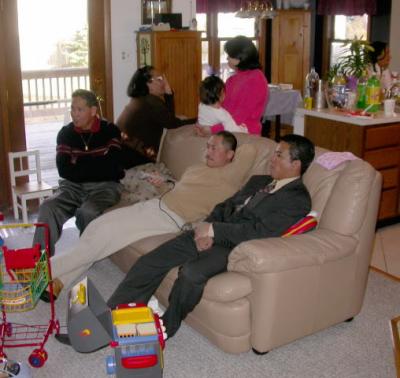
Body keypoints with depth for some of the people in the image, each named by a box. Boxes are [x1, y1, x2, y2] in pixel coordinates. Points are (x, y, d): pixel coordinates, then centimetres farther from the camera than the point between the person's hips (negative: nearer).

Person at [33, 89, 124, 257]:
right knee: (48, 207, -25)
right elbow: (64, 170, -4)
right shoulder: (65, 133, 7)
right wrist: (95, 166, -8)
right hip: (73, 186, 3)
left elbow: (110, 169, -13)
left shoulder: (110, 131, -1)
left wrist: (78, 164, -4)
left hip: (104, 186, -3)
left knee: (87, 213, -33)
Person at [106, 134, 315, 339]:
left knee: (191, 273, -33)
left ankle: (165, 329, -9)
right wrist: (206, 230, -2)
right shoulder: (258, 181, 21)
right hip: (211, 237, 8)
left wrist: (213, 230, -14)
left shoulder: (298, 199, -5)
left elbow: (260, 230, -17)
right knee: (150, 261, -5)